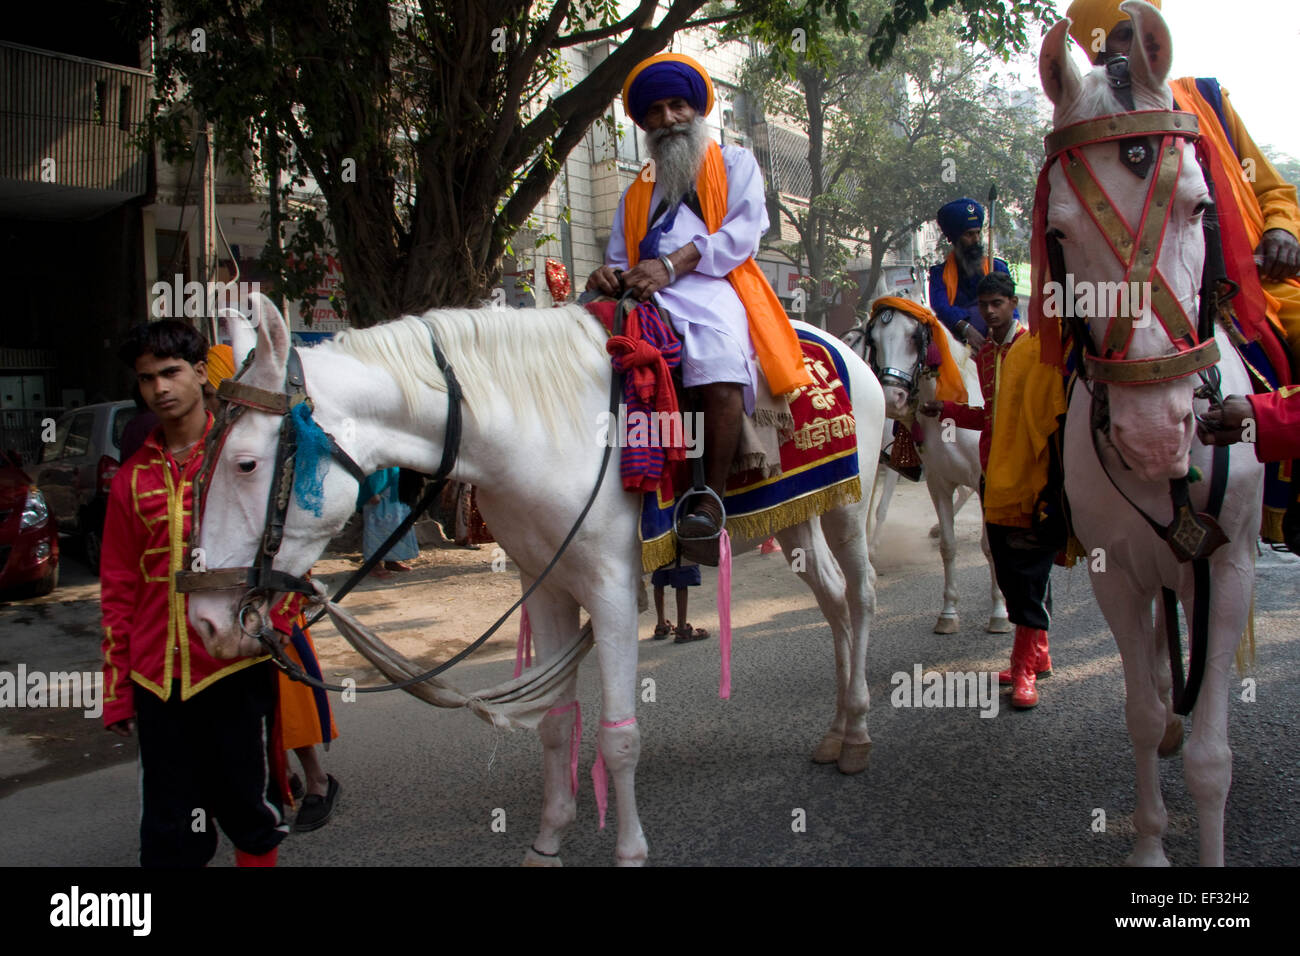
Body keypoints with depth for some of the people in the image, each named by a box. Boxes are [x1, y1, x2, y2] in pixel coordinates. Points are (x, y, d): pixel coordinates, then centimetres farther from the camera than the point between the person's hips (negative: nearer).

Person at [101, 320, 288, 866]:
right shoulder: (134, 478, 9)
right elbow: (118, 590, 12)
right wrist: (116, 689, 11)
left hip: (237, 665, -3)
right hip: (157, 677, 3)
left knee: (249, 808, 9)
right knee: (170, 832, 11)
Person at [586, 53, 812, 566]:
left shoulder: (735, 163, 21)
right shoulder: (636, 194, 34)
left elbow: (743, 231, 2)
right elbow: (619, 257, 25)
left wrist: (672, 264, -13)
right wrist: (610, 275, -4)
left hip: (712, 289, -5)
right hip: (645, 298, 5)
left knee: (721, 370, -37)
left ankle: (709, 503, -34)